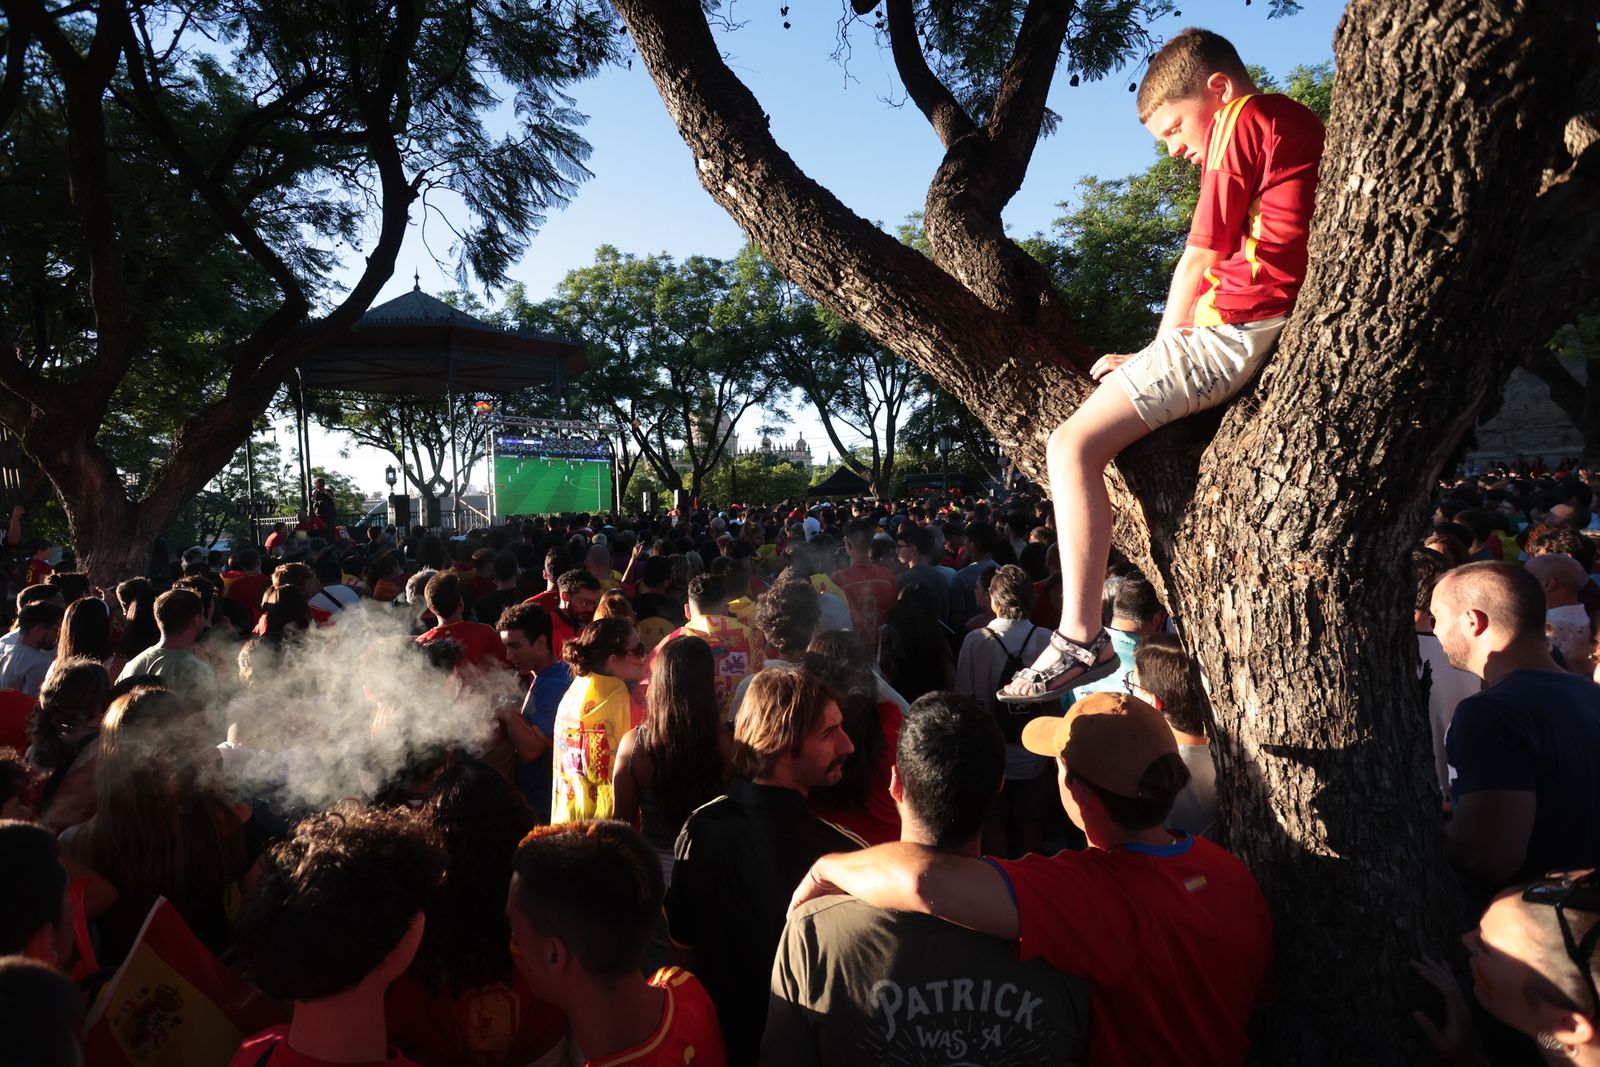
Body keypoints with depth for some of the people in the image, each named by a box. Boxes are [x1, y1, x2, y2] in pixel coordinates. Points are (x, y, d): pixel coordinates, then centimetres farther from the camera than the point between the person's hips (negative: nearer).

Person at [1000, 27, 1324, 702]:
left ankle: (1081, 640, -16)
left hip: (1241, 327, -10)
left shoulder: (1245, 121, -3)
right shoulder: (1300, 122, 25)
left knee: (1074, 445, -13)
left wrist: (1162, 351, 9)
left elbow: (1197, 263, -5)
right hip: (1297, 334, 11)